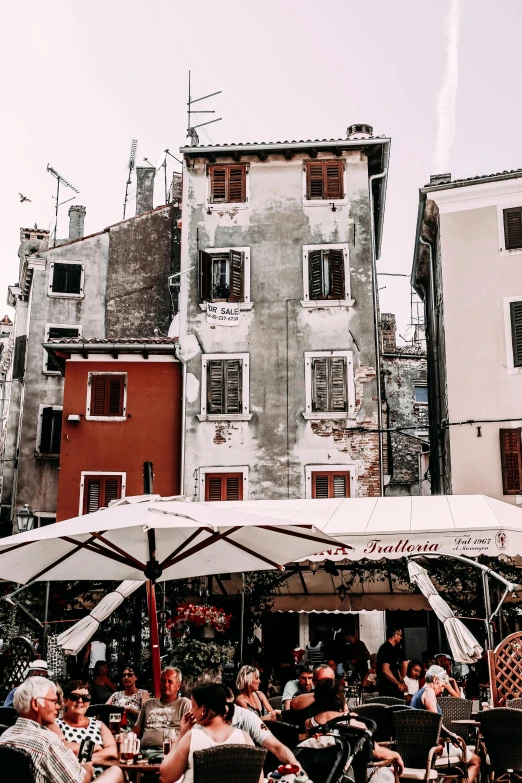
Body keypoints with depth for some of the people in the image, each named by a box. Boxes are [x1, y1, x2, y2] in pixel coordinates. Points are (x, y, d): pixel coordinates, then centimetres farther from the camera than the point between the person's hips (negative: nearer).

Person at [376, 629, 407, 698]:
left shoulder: (392, 649, 18)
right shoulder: (386, 649, -14)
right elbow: (385, 670, -22)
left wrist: (402, 683, 12)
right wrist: (399, 684, -17)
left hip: (395, 689, 10)